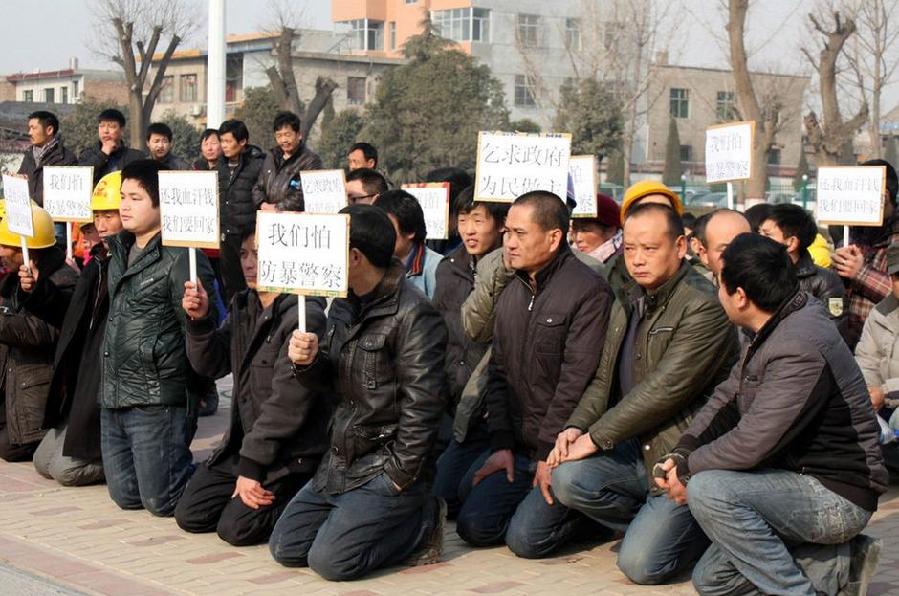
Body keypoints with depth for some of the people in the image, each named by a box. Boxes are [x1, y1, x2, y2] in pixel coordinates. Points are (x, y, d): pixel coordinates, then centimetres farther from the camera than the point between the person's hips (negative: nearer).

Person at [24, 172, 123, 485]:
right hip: (82, 391, 10)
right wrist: (39, 290, 11)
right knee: (43, 462, 16)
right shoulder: (97, 261, 11)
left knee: (67, 468, -6)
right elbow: (77, 319, 19)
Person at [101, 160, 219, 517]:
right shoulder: (119, 251, 12)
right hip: (114, 396, 8)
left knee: (161, 501, -3)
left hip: (156, 401, -8)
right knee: (126, 496, 12)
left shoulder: (181, 258, -13)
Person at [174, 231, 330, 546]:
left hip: (292, 453, -8)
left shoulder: (305, 316, -20)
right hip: (243, 441, 8)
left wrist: (251, 466, -22)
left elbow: (286, 403, -23)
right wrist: (199, 321, -9)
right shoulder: (243, 306, 7)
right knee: (190, 514, 3)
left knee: (236, 527, -16)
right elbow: (212, 366, 10)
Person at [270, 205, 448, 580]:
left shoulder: (412, 315, -19)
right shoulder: (344, 306, 9)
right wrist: (308, 363, -8)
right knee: (285, 548, 7)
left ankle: (422, 523, 3)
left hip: (386, 465, -9)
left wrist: (399, 476, -18)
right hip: (340, 461, 9)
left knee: (330, 560, -19)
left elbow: (421, 404, -20)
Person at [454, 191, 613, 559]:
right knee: (474, 525, -5)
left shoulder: (588, 291, -13)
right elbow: (498, 373, 13)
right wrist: (501, 443, 3)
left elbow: (577, 381, -17)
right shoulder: (511, 295, 13)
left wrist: (550, 453, -17)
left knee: (526, 537, -17)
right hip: (518, 446, 7)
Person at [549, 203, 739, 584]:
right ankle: (658, 526, 6)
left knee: (640, 564, -17)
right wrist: (576, 427, -6)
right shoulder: (628, 307, 13)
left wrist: (596, 437, -16)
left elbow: (665, 389, -21)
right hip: (638, 450, 8)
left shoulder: (703, 306, -15)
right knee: (567, 478, -17)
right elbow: (603, 381, 14)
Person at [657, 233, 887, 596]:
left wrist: (688, 470, -12)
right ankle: (841, 565, 10)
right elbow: (727, 398, 10)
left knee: (709, 490, -30)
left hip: (836, 496, -10)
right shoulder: (776, 329, 6)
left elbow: (750, 444, -28)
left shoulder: (800, 349, -27)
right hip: (800, 482, 10)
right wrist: (682, 452, -5)